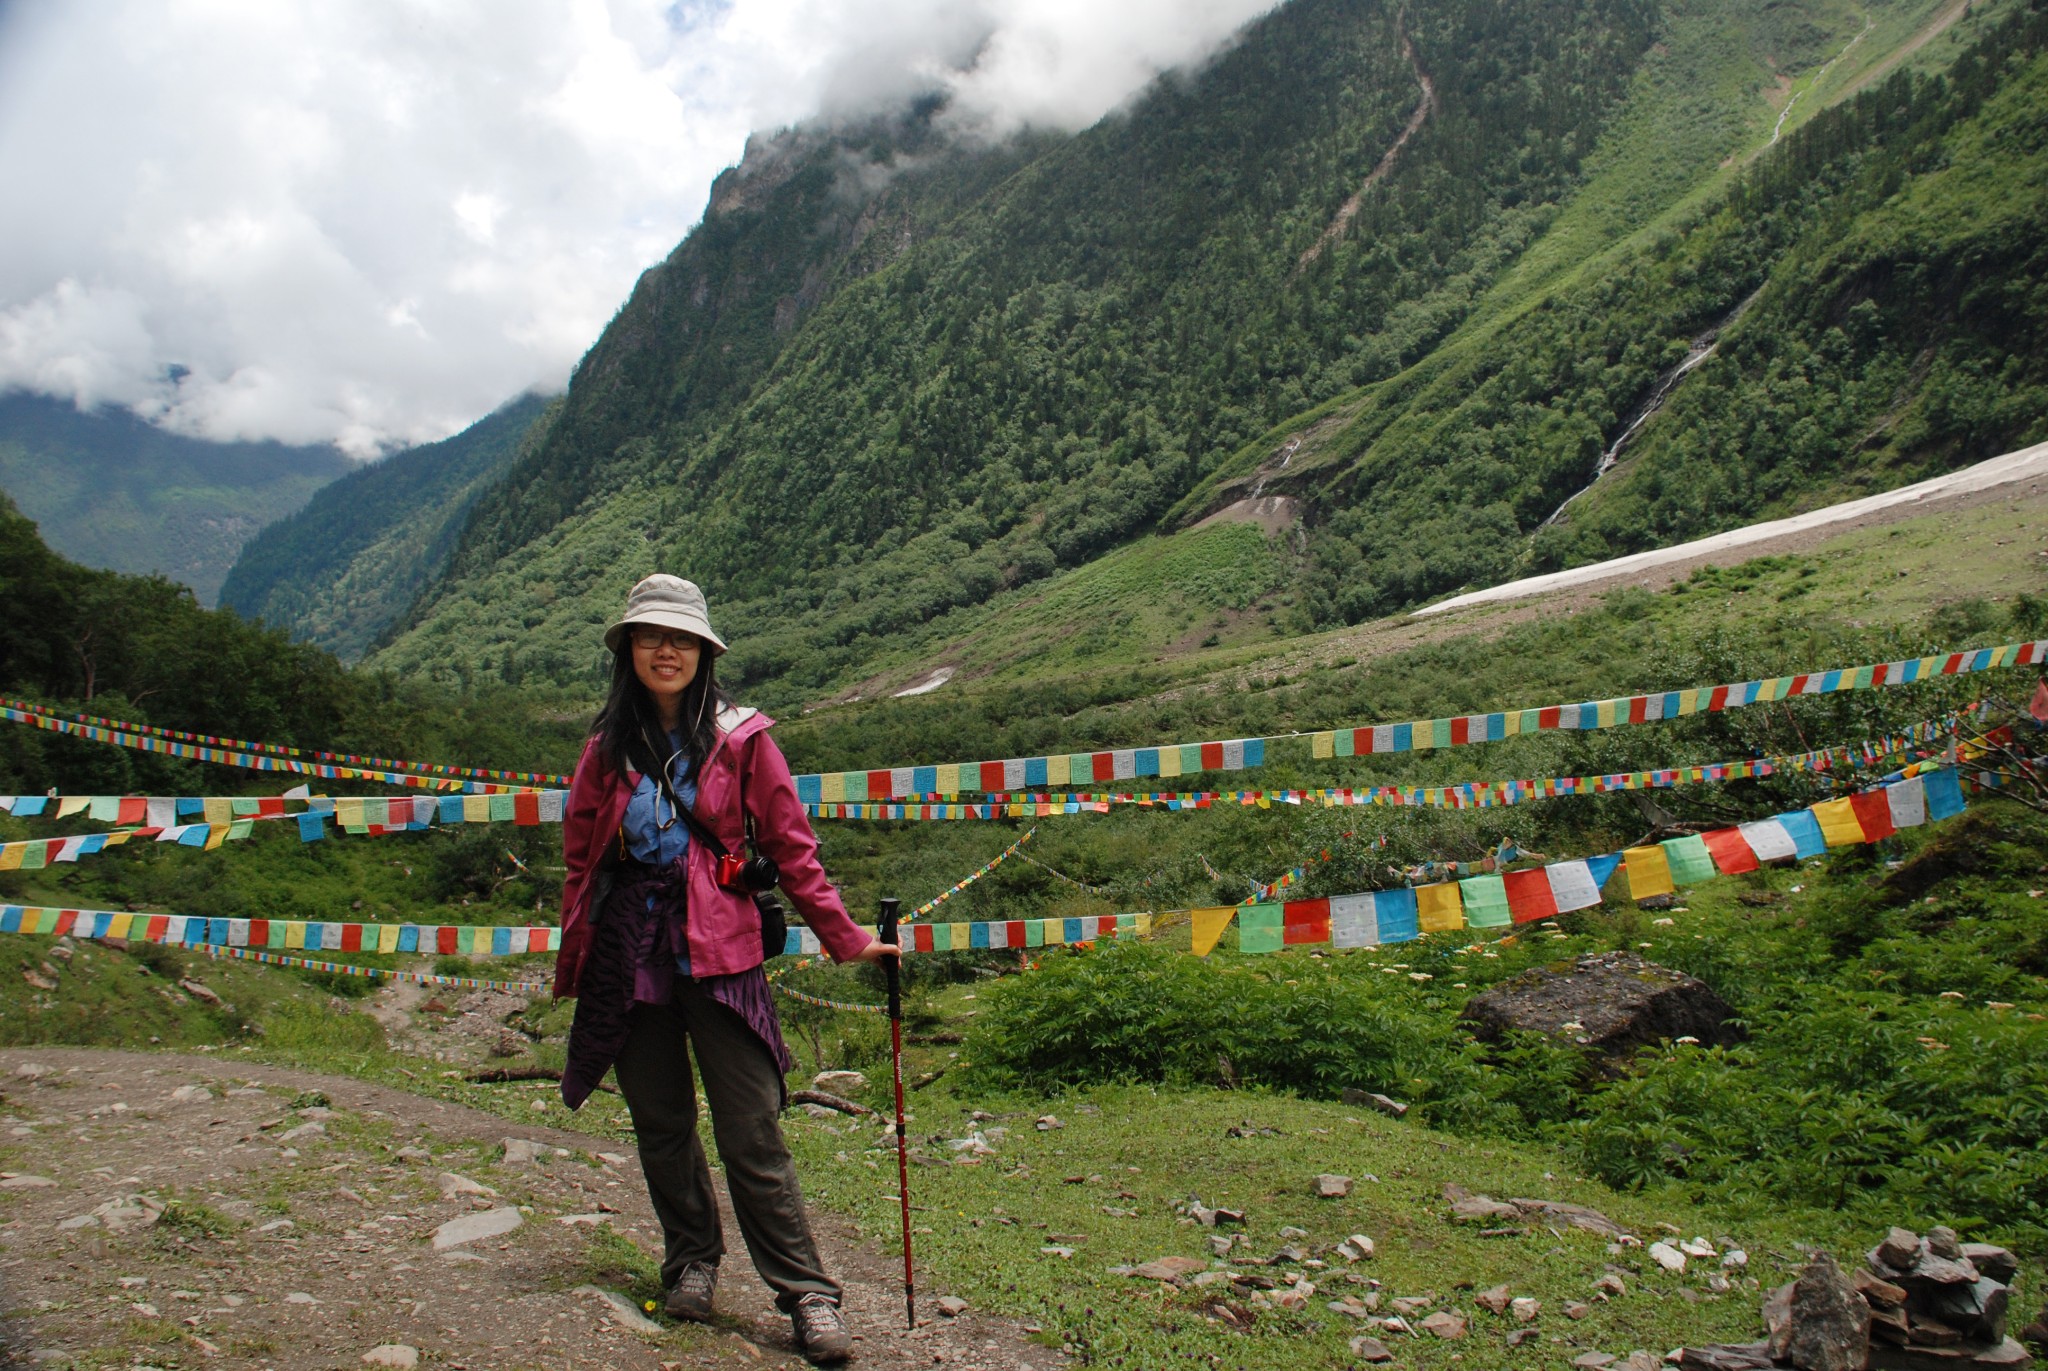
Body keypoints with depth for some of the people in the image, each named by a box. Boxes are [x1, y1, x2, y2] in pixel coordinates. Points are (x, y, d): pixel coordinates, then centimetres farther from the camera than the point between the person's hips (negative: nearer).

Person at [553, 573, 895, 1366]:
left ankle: (807, 1296, 5)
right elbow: (581, 861, 12)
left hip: (717, 951, -3)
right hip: (627, 955, 3)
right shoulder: (607, 750, 9)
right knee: (660, 1122, 12)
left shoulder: (741, 739, 1)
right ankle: (691, 1260, 32)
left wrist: (843, 937, 0)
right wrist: (571, 963, 10)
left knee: (751, 1131, -4)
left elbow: (789, 845, 2)